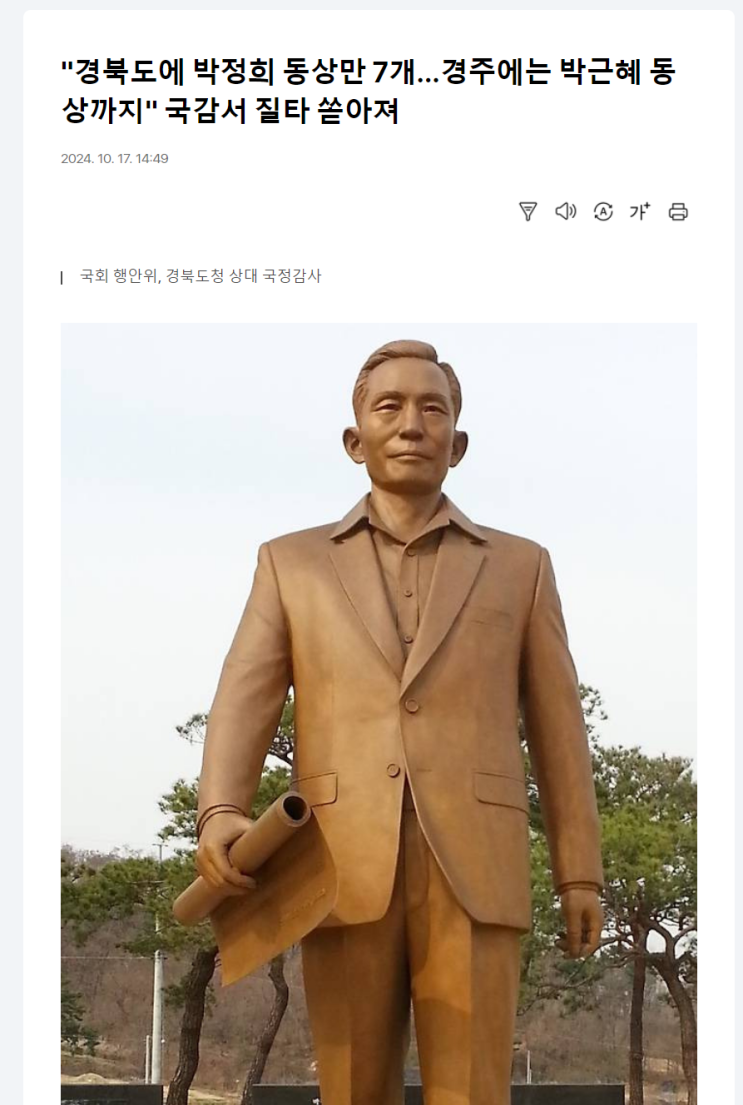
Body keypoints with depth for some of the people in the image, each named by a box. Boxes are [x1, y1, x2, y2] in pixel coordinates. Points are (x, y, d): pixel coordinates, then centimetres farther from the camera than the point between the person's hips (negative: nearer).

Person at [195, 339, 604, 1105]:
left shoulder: (518, 567, 14)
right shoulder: (292, 564, 13)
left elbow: (556, 726, 14)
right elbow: (244, 704, 1)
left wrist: (580, 875, 8)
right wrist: (221, 820, -19)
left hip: (469, 872, 0)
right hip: (345, 873, 1)